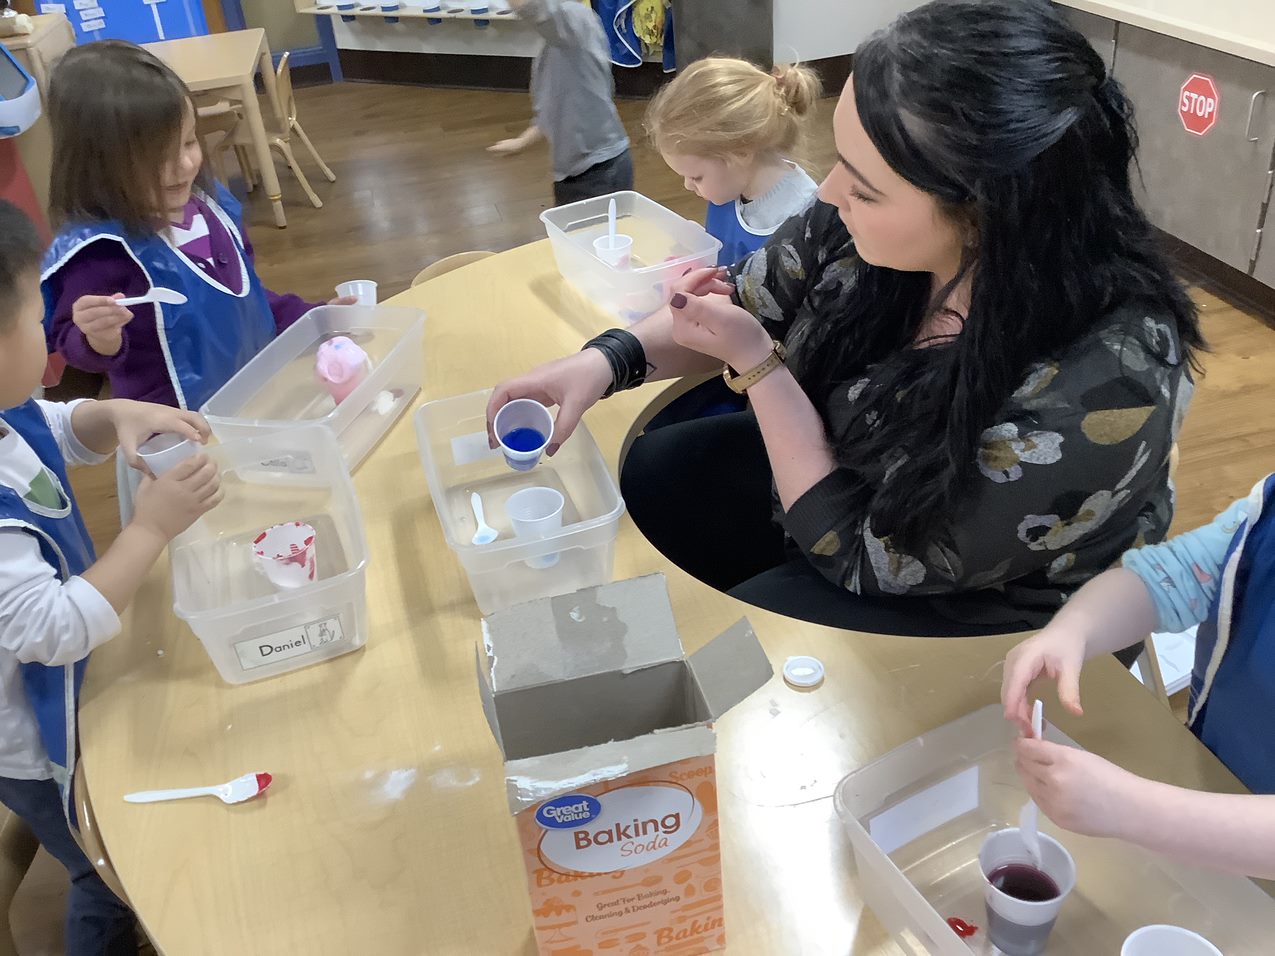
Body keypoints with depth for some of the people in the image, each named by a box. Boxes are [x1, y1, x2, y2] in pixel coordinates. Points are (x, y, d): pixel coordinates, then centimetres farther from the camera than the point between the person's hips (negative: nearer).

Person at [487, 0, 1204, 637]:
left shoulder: (1101, 389, -39)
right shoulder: (869, 225, -22)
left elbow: (869, 557, -28)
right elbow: (754, 301, -1)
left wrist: (756, 365, -27)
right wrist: (605, 362, -16)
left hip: (975, 603, -5)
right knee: (650, 477, 2)